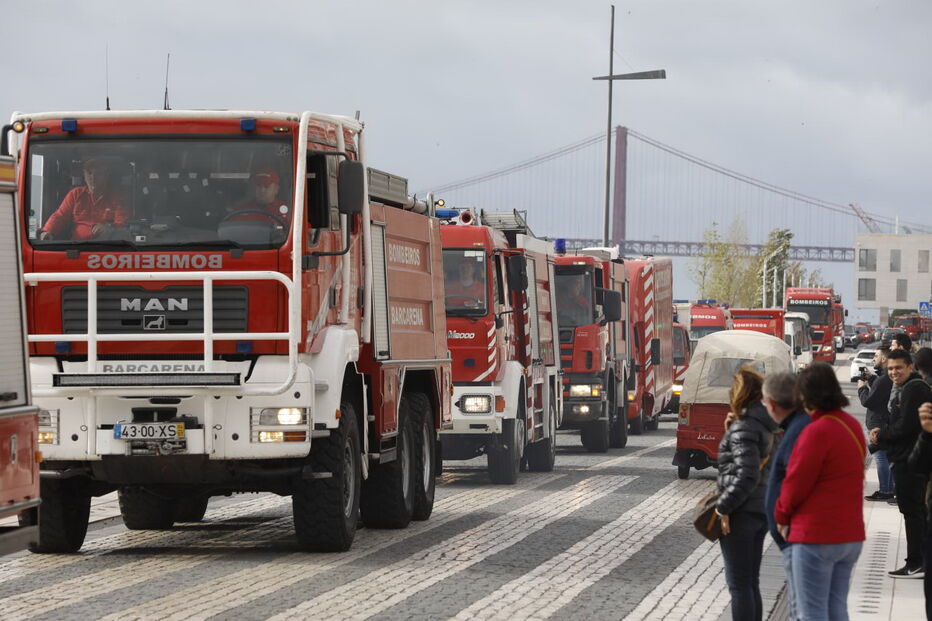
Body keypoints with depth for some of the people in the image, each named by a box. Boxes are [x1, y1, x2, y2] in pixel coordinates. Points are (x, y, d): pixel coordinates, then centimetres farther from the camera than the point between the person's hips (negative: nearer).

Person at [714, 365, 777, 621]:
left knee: (738, 584, -2)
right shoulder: (766, 425, 9)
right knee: (751, 583, 15)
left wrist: (723, 507, -19)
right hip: (761, 511, 9)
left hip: (741, 514, -9)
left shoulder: (743, 428, -17)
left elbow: (747, 475, -24)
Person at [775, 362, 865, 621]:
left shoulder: (817, 431, -18)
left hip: (816, 537, -8)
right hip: (850, 536, 8)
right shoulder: (853, 425, 9)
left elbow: (796, 483, -13)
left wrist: (782, 516, 5)